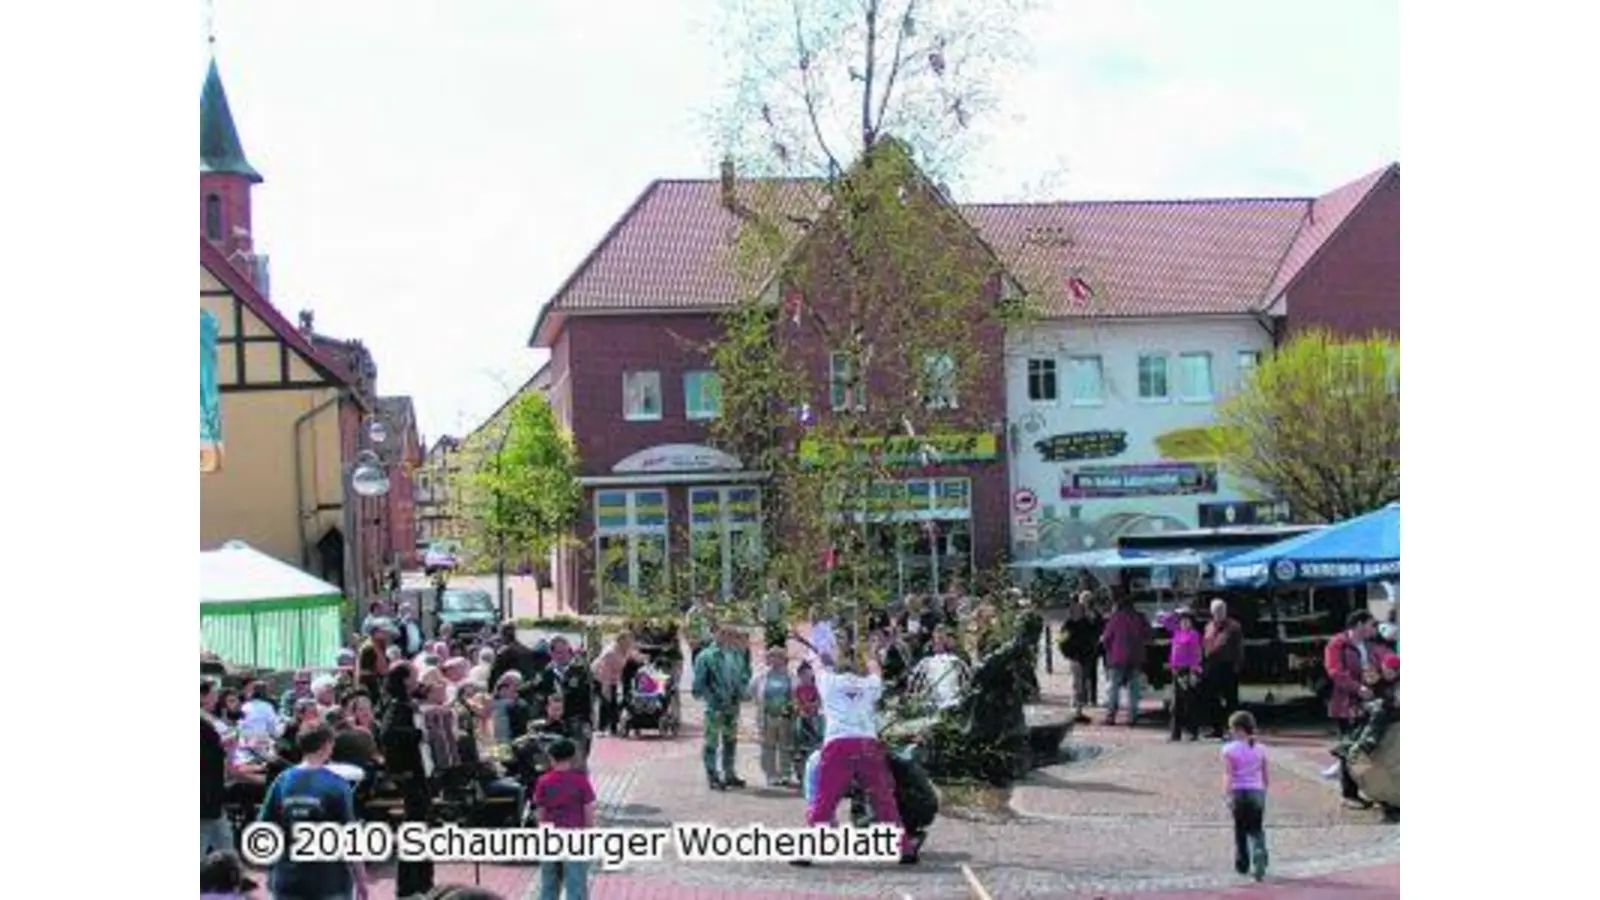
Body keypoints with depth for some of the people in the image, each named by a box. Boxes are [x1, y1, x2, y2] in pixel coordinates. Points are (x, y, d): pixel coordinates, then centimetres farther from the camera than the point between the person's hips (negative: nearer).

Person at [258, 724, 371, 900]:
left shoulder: (281, 782, -1)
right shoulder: (336, 785, -11)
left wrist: (271, 872, 19)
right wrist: (360, 879, -2)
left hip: (287, 880, 4)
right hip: (330, 880, -3)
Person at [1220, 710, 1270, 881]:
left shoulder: (1229, 749, -5)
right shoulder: (1260, 749, 7)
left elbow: (1227, 774, -13)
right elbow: (1265, 776, 11)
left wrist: (1228, 795, -16)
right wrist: (1264, 793, 23)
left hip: (1238, 792, -2)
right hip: (1257, 792, 2)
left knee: (1240, 829, 12)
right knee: (1256, 830, 7)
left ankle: (1242, 864, 21)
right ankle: (1259, 854, -21)